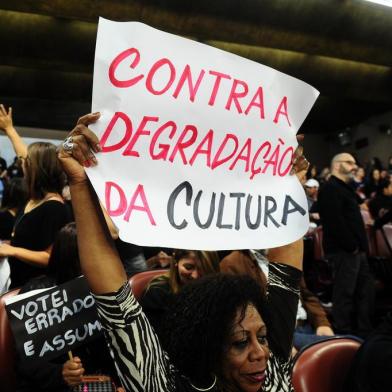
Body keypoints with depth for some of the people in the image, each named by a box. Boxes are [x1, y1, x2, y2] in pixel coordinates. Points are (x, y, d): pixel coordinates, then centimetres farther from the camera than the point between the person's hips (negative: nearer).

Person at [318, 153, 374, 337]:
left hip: (356, 251, 11)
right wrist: (352, 246, -18)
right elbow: (335, 222, -23)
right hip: (343, 251, -11)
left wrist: (361, 246, 13)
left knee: (366, 290, 15)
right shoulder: (330, 189, -13)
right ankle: (344, 335, 6)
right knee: (344, 294, -4)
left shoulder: (345, 189, 22)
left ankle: (364, 332, 25)